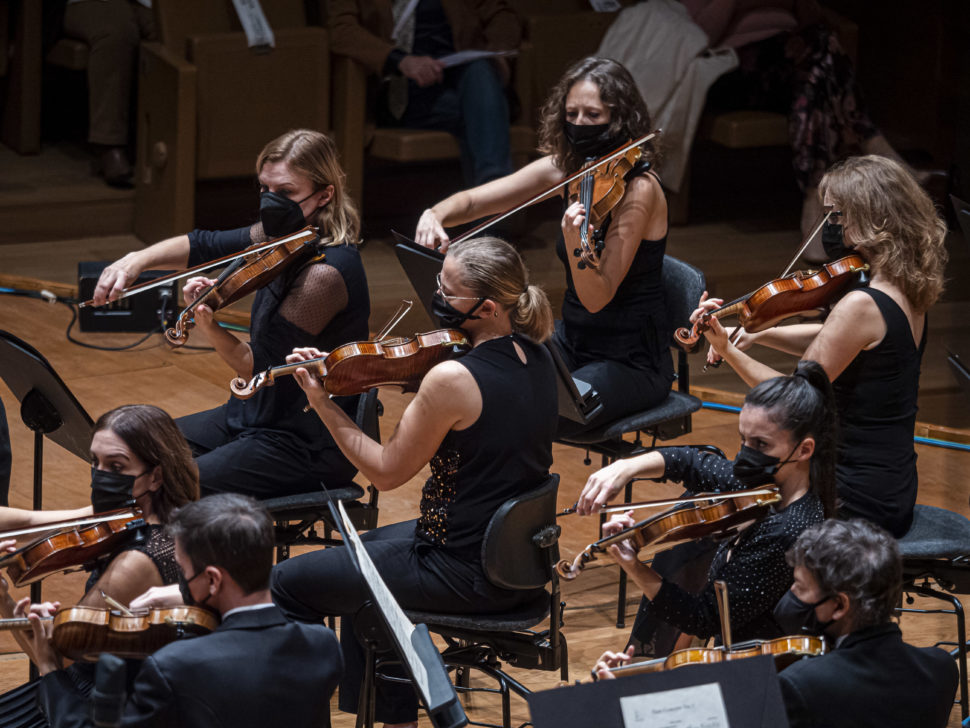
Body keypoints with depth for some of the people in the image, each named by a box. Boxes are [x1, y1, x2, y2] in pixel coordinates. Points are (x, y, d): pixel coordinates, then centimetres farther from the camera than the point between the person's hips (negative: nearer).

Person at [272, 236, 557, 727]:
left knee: (290, 584, 4)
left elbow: (386, 472, -14)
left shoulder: (451, 379, -25)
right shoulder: (536, 360, 0)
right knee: (366, 549, 33)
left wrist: (321, 402, -8)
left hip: (465, 572, -9)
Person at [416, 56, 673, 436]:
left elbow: (596, 298, -24)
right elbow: (474, 201, 5)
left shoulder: (639, 189, -19)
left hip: (632, 362, -7)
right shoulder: (566, 169, 2)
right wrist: (436, 215, -18)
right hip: (573, 343, 7)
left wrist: (573, 237, -42)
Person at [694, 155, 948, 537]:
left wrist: (728, 351, -22)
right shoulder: (908, 295, 6)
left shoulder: (862, 305, -23)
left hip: (860, 503, -9)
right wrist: (759, 334, 4)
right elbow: (832, 341, 18)